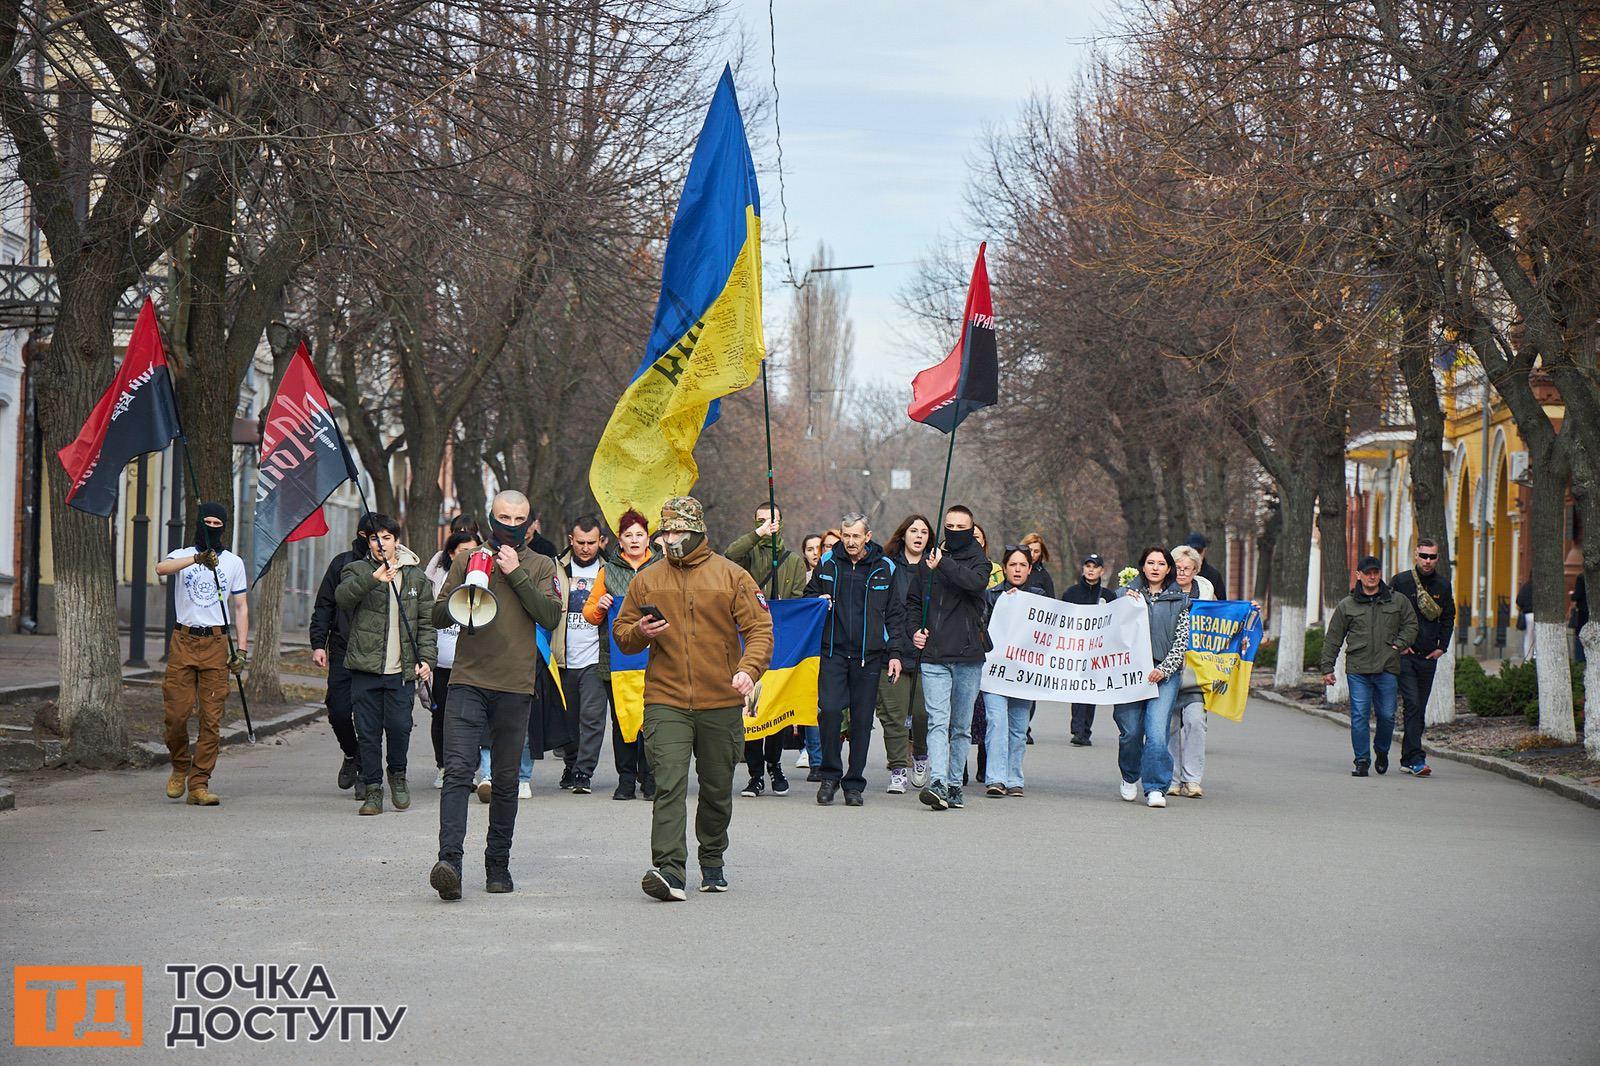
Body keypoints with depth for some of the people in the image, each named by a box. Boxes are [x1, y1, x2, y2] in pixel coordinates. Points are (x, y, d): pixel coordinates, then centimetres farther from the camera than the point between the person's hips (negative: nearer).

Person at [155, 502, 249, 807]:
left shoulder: (234, 562, 12)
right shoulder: (183, 555, 7)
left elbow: (240, 607, 13)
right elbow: (161, 568, -17)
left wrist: (241, 648, 2)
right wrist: (197, 559, -33)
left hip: (216, 642, 1)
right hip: (184, 641, -1)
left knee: (212, 718, -4)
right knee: (176, 713, -6)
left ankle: (199, 784, -1)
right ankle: (180, 768, 20)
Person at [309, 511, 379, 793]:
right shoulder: (343, 563, 6)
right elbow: (324, 606, 10)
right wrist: (318, 643, 1)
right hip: (343, 652, 1)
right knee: (338, 712, -2)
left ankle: (365, 773, 8)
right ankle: (352, 756, 25)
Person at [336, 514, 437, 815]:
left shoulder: (416, 576, 12)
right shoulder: (358, 570, 6)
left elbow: (427, 622, 13)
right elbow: (342, 597, -17)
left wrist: (426, 659, 0)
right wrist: (372, 579, -33)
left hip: (402, 670, 1)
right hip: (365, 668, -1)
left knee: (399, 726, -8)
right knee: (368, 731, 0)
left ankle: (397, 774, 18)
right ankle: (373, 789, 10)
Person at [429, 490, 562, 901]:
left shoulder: (541, 566, 11)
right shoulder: (467, 559, 13)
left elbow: (551, 617, -5)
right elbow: (438, 616, 10)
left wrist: (516, 574, -9)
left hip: (516, 686, 1)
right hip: (467, 682, 0)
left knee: (506, 781, 6)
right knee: (458, 771, -15)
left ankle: (498, 865, 17)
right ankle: (449, 860, -24)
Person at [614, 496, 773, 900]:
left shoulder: (731, 576, 2)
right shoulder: (646, 581, 7)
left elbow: (760, 628, -2)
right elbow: (621, 634, 14)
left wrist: (749, 669, -19)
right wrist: (639, 633, -10)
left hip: (722, 703, 0)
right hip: (666, 703, 0)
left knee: (717, 790, 13)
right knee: (669, 787, -15)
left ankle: (712, 861, 32)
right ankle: (669, 869, -23)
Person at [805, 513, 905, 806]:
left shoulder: (885, 569, 4)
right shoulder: (827, 563, 7)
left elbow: (895, 614, 9)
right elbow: (809, 596, 21)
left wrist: (894, 653, 3)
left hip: (868, 655, 0)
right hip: (833, 651, 0)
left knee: (862, 718, 2)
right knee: (830, 710, -13)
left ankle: (854, 783, 11)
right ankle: (830, 774, 3)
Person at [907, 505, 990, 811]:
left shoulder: (978, 561, 6)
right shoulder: (929, 561, 13)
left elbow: (976, 583, -19)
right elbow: (913, 601, 22)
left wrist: (944, 565, -18)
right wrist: (915, 629, 6)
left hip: (968, 657, 0)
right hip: (934, 656, 0)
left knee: (961, 727, 7)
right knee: (938, 721, -13)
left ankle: (954, 785, 16)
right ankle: (937, 783, -24)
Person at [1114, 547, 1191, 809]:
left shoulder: (1179, 601, 9)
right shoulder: (1129, 594, 11)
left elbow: (1182, 641, 4)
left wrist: (1163, 669, -8)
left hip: (1165, 673, -1)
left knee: (1156, 732, -14)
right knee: (1130, 731, 3)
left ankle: (1155, 789, -11)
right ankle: (1130, 778, 28)